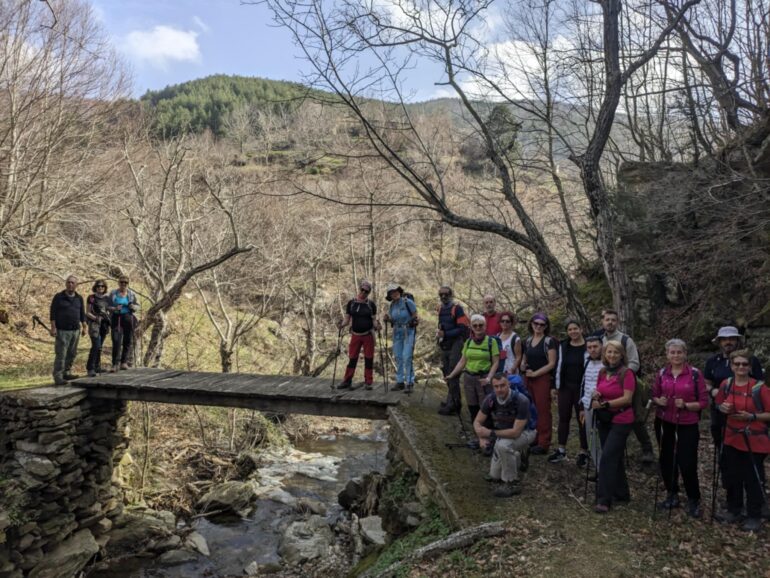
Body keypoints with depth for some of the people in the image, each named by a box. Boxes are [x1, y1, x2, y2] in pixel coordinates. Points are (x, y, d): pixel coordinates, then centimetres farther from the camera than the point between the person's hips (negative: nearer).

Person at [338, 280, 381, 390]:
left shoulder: (371, 304, 1)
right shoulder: (351, 303, 3)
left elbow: (374, 320, 0)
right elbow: (347, 319, 4)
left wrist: (377, 326, -20)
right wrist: (342, 324, -16)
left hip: (368, 335, -1)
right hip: (355, 335, 1)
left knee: (369, 358, 4)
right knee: (352, 358, 3)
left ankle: (368, 382, 13)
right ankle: (347, 381, 11)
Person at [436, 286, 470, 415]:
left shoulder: (457, 308, -12)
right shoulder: (440, 308, 13)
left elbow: (462, 328, -18)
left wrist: (445, 334, -21)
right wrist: (439, 331, 10)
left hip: (455, 345, -8)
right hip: (444, 346, 8)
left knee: (453, 376, -10)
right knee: (447, 374, 14)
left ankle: (452, 405, -5)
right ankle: (454, 401, 26)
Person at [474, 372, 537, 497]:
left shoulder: (521, 401, -34)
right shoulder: (490, 399, -20)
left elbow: (516, 432, -36)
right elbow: (477, 422, -12)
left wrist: (490, 433, -36)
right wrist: (482, 438, -31)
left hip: (524, 432, -5)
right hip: (504, 433, 5)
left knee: (503, 445, -37)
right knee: (495, 476, 4)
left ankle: (512, 484, -18)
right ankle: (516, 455, 29)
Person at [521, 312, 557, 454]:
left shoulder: (549, 341, -5)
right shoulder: (528, 341, 13)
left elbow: (551, 363, -9)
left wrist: (535, 373, -12)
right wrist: (523, 365, -1)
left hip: (542, 379, -5)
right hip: (528, 379, 5)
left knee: (543, 411, -4)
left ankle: (543, 443, 1)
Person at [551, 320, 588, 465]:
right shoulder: (563, 346, 7)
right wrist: (557, 386, 10)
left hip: (581, 388, -4)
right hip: (565, 388, 4)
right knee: (563, 418, 10)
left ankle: (584, 452, 16)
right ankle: (561, 450, 20)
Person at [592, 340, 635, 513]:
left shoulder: (627, 373, -13)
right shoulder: (602, 372, 7)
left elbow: (627, 398, -19)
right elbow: (598, 393, 17)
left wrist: (604, 404, -21)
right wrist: (596, 396, -6)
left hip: (621, 421, -7)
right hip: (604, 420, 7)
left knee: (607, 458, -12)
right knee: (614, 457, 16)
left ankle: (604, 500, -6)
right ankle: (622, 493, 31)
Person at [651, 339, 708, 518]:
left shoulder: (695, 374, -8)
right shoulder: (662, 373, 3)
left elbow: (704, 402, -6)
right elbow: (654, 396, 12)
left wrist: (686, 405, -21)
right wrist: (659, 401, -9)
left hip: (687, 425, -3)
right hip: (664, 423, 4)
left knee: (687, 464, -2)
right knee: (666, 460, 11)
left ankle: (694, 500, 19)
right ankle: (672, 495, 29)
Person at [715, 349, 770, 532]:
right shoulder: (726, 384, -1)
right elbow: (720, 405, 14)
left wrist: (752, 416, -23)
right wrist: (723, 408, -7)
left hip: (754, 441, -5)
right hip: (732, 439, 5)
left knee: (752, 480, 3)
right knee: (731, 476, 14)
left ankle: (754, 517, 20)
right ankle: (733, 510, 31)